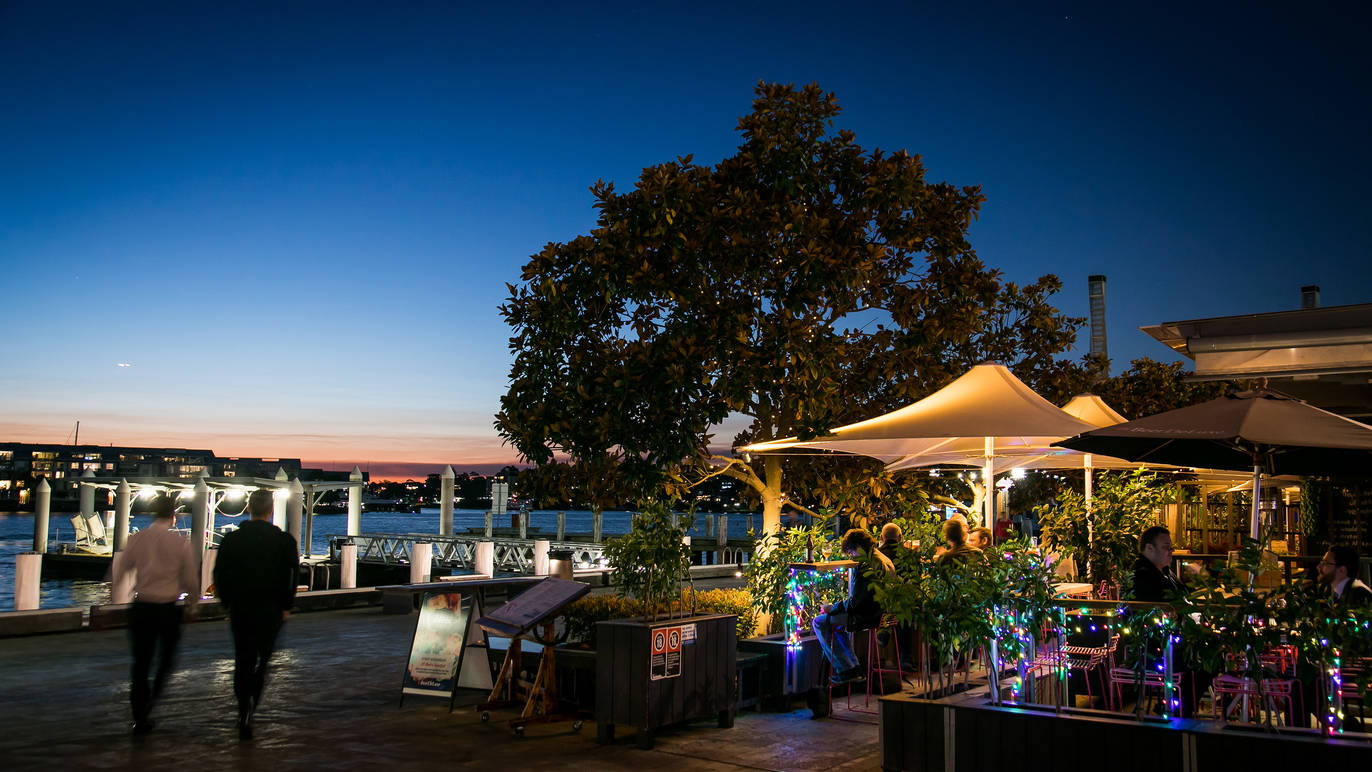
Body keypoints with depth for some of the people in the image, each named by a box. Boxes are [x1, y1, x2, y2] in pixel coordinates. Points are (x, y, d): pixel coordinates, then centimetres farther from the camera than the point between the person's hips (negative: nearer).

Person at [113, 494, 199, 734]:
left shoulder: (136, 539, -1)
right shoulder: (181, 543, -7)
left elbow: (118, 576, 3)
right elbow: (191, 580, -2)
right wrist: (191, 605, 15)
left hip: (141, 607, 2)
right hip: (169, 609, -2)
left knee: (141, 662, 10)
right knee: (166, 660, 16)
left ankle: (140, 718, 12)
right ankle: (149, 704, -1)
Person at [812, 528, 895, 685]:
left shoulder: (865, 565, -19)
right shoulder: (885, 560, 13)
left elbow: (856, 601, -22)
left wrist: (834, 608, -7)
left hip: (867, 617, -10)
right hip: (881, 614, 10)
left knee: (820, 622, 0)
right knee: (834, 620, 28)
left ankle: (846, 670, 1)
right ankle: (852, 666, 23)